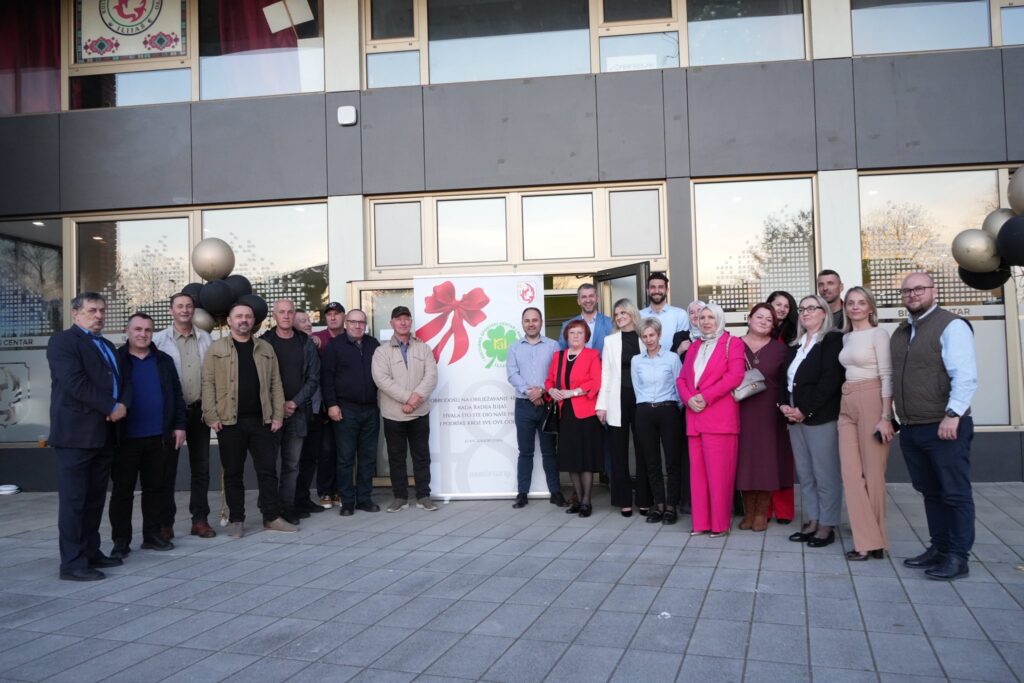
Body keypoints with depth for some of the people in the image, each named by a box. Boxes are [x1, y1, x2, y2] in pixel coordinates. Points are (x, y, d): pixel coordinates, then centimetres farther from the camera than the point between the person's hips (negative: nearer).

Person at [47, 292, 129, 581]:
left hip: (104, 433, 8)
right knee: (74, 499, -5)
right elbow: (75, 383, -17)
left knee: (95, 498, 12)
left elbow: (123, 380, 16)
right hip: (76, 434, -8)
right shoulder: (63, 342, -4)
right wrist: (111, 408, -16)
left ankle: (91, 551, 20)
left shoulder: (107, 346, 22)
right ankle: (73, 563, -1)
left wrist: (123, 405, -5)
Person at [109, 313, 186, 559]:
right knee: (122, 490, 3)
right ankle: (121, 541, 11)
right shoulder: (116, 361, 1)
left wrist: (179, 425, 6)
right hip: (125, 437, -3)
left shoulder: (164, 361, 12)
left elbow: (177, 395, 12)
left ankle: (152, 535, 20)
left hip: (158, 437, 3)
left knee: (156, 487, 9)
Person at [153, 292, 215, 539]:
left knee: (201, 467, 8)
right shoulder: (159, 339, -2)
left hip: (199, 409, 3)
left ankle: (200, 519, 17)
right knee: (167, 468, 3)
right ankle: (165, 523, 12)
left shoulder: (205, 338, 7)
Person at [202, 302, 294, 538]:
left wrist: (278, 415, 3)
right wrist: (212, 416, -10)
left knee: (268, 470, 4)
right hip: (230, 421, -2)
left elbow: (275, 384, 10)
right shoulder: (217, 349, 4)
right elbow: (208, 384, -2)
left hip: (261, 420, 2)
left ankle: (272, 517, 13)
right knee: (233, 473, 5)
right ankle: (236, 520, 15)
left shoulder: (265, 349, 12)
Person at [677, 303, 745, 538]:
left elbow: (735, 376, -10)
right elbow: (682, 379, 15)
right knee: (698, 472, 6)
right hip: (694, 417, 6)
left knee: (718, 472, -5)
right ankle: (701, 522, 12)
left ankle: (720, 523, 4)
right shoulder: (694, 346, 21)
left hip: (720, 417, -5)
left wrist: (705, 397, -15)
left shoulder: (732, 343, 3)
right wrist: (689, 399, -5)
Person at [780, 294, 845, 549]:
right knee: (805, 475, 10)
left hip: (821, 417, -7)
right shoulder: (795, 345, 18)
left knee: (825, 475, -2)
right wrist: (784, 405, -2)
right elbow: (784, 378, 16)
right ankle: (811, 522, 18)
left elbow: (830, 380, -14)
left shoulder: (833, 340, -4)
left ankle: (826, 526, 7)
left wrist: (805, 410, -15)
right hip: (795, 417, 7)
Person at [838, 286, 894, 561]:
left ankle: (874, 541, 12)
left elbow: (887, 376, -9)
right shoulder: (846, 337, 15)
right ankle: (866, 540, 4)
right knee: (851, 473, 0)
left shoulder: (878, 334, -4)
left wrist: (886, 417, -15)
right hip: (847, 405, 6)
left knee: (872, 472, 1)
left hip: (871, 402, -6)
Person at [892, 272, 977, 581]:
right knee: (930, 492, 15)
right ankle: (938, 548, 26)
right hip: (911, 429, 7)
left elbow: (965, 376, -16)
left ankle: (958, 558, 9)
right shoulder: (899, 333, 15)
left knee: (955, 494, 2)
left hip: (944, 427, -7)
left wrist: (953, 415, -22)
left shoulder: (951, 326, -8)